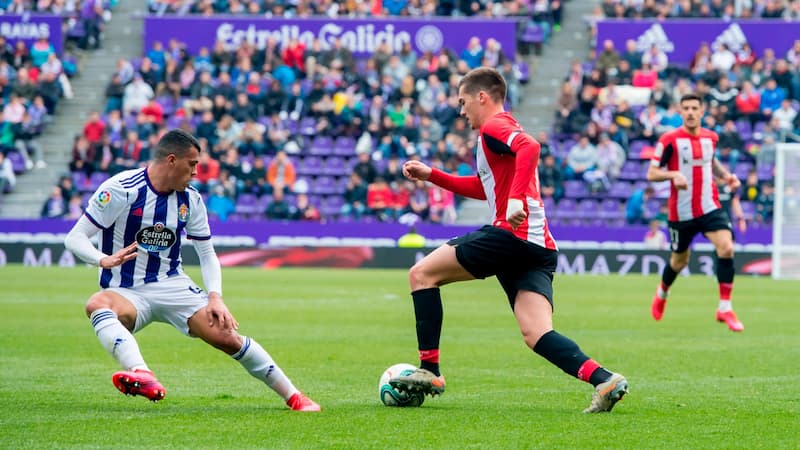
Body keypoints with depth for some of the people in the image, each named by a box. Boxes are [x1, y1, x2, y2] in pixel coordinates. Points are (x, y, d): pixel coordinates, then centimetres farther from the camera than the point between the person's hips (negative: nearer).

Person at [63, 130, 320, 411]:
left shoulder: (190, 200, 4)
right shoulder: (121, 189, -13)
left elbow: (207, 254, 12)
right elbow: (74, 238, -13)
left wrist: (215, 297, -6)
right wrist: (104, 260, -34)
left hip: (172, 286, 4)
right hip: (127, 292, -4)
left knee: (227, 337, -14)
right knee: (97, 305, -39)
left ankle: (293, 397, 3)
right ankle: (141, 375, -61)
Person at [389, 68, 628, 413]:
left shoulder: (493, 127, -1)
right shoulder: (507, 130, 30)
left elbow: (529, 146, -24)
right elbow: (485, 187, 42)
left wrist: (516, 199, -32)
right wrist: (431, 175, 39)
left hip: (513, 232, -9)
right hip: (540, 247, 9)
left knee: (422, 274, 3)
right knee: (537, 334, -5)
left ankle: (429, 371, -1)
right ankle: (603, 380, -26)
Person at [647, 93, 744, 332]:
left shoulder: (711, 137, 6)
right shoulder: (669, 139, -9)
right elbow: (651, 173, -7)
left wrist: (726, 175, 8)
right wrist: (673, 174, -26)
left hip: (710, 207, 2)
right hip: (681, 211, -2)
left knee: (726, 248, -20)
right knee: (679, 260, 12)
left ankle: (725, 308, -12)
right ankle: (662, 293, 47)